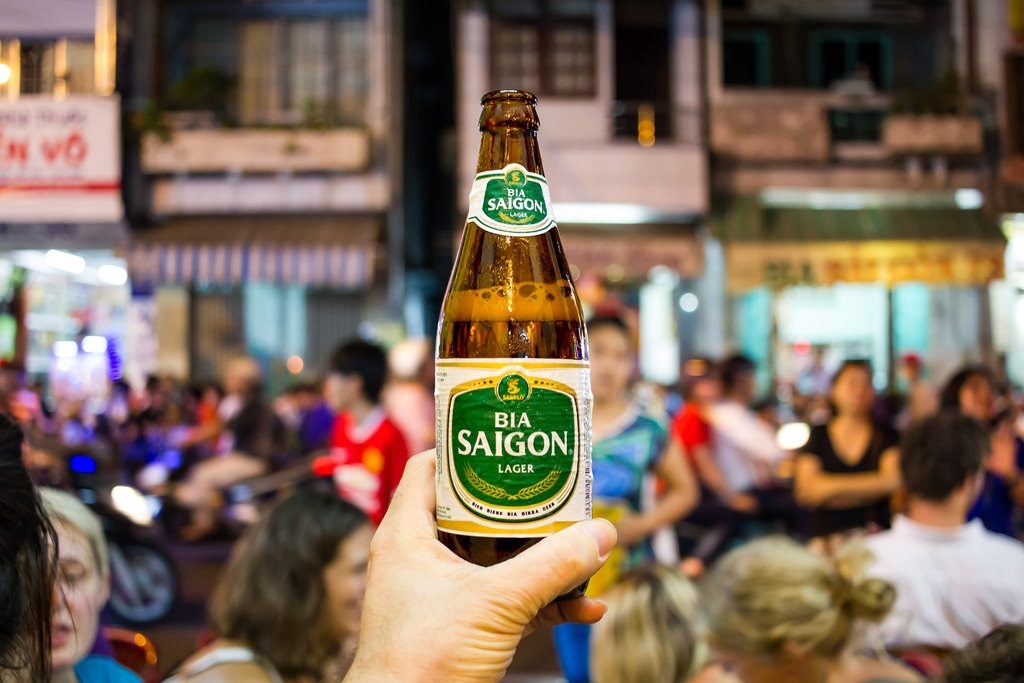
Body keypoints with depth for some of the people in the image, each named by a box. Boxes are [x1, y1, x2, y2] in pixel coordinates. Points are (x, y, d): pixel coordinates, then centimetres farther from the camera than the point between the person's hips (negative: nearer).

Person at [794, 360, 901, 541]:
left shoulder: (887, 437, 11)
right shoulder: (817, 436, 10)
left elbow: (894, 480, -5)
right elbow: (804, 491, -1)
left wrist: (828, 489, -5)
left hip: (874, 536, 0)